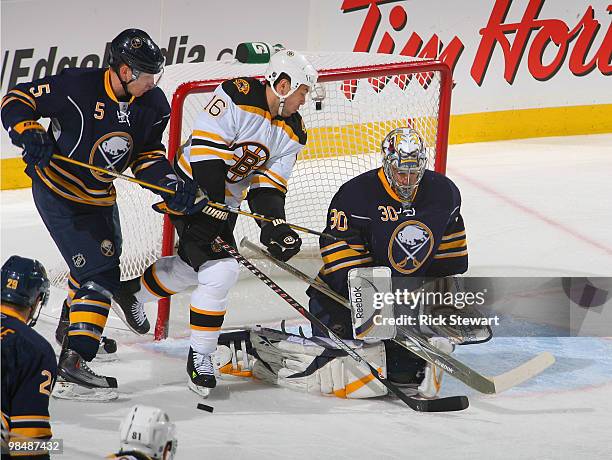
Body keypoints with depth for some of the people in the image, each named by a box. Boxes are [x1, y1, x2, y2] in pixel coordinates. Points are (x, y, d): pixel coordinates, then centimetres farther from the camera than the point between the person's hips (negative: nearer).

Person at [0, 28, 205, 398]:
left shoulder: (153, 105, -9)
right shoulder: (77, 86, -26)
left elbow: (147, 153, 4)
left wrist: (169, 182, -12)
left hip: (100, 196, 8)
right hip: (57, 191, -8)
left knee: (106, 254, 27)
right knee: (99, 272, -17)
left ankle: (72, 321, 54)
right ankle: (74, 359, -16)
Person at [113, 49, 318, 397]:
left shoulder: (293, 132, -1)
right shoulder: (237, 95, -23)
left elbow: (269, 186, 0)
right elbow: (206, 153, -25)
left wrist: (275, 226, -19)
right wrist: (214, 214, -27)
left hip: (225, 201, 8)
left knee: (191, 266, 22)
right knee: (219, 271, -19)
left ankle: (133, 292, 49)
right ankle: (200, 356, -7)